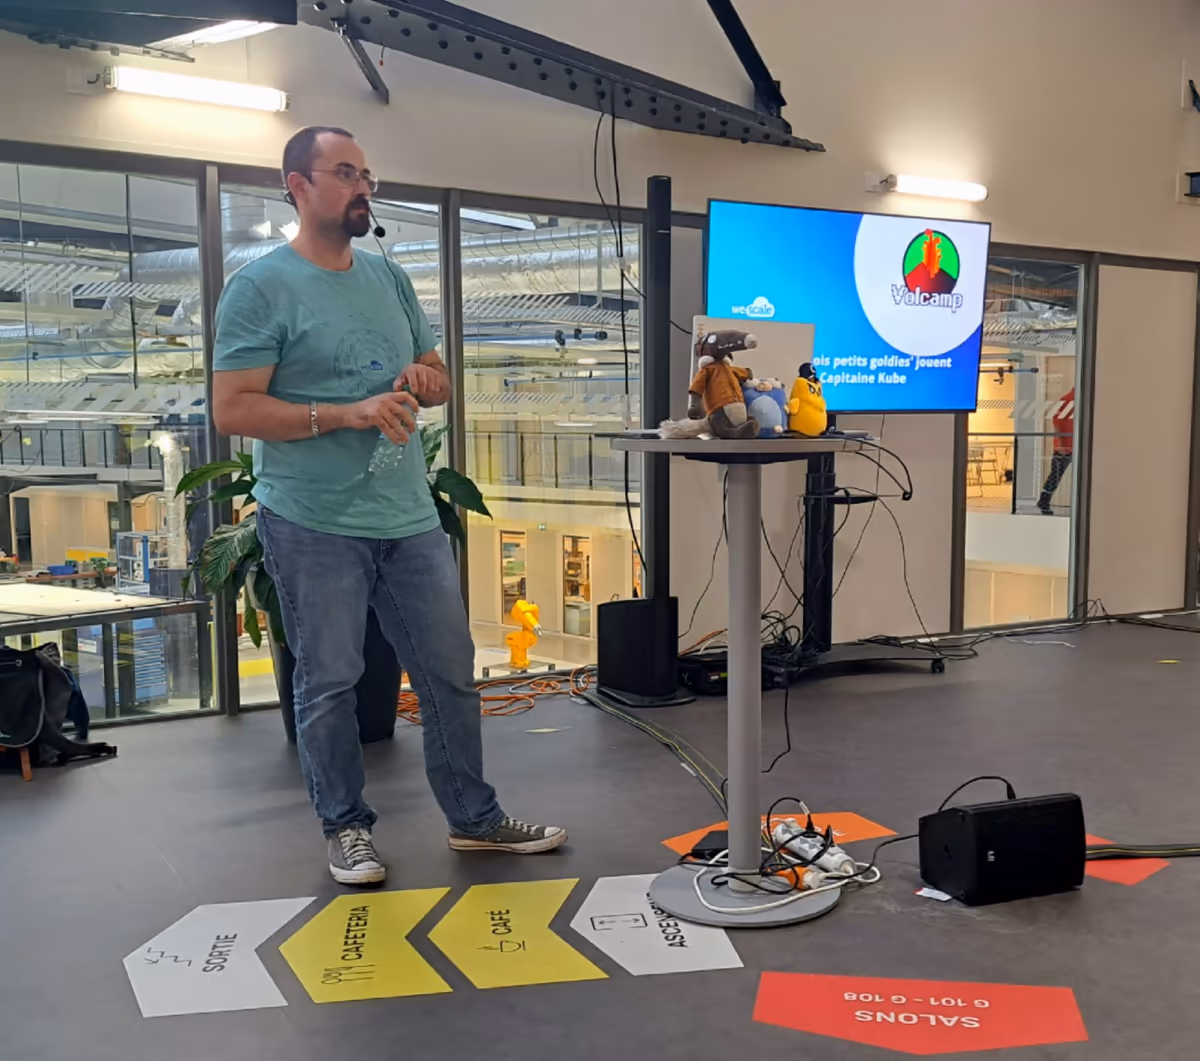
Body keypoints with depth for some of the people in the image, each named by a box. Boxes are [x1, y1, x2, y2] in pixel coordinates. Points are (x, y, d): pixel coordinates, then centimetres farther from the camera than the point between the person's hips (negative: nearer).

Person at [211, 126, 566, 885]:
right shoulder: (261, 287, -6)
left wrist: (429, 381, -5)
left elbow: (440, 383, 20)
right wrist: (349, 413, -22)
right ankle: (347, 828, 23)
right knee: (329, 684, 5)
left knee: (452, 673, 10)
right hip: (314, 527, -6)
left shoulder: (391, 278, 13)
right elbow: (232, 411, -13)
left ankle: (475, 817, 25)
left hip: (411, 519, 6)